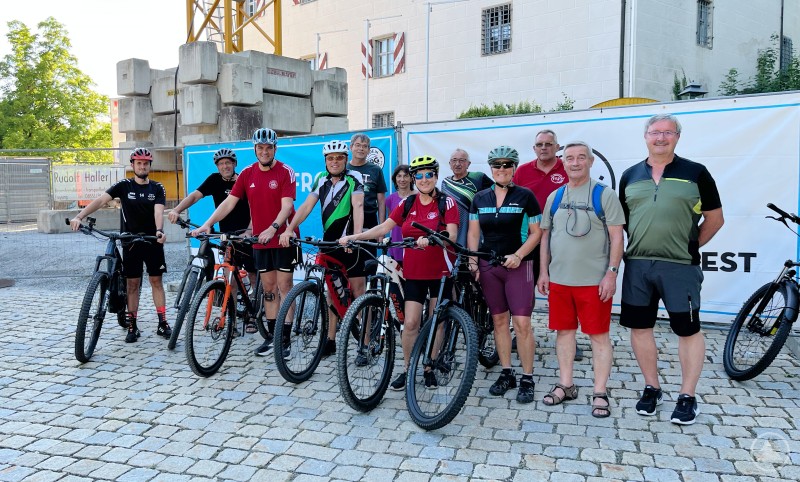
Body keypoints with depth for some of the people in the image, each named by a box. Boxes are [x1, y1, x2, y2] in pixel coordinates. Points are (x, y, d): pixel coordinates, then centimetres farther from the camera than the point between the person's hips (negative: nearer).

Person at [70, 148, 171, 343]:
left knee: (156, 281, 4)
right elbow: (100, 200, -12)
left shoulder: (157, 188, 0)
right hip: (130, 242, 0)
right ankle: (132, 326, 11)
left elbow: (158, 211, -15)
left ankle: (162, 323, 9)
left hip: (152, 241, 0)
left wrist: (159, 230, -34)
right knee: (133, 283, 4)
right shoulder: (124, 186, -1)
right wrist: (79, 216, -27)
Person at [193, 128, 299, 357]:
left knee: (284, 286, -1)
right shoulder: (247, 173, 4)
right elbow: (229, 202, 1)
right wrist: (208, 224, -11)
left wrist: (273, 228, -33)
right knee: (268, 287, 10)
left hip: (283, 238, -4)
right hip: (260, 240, 5)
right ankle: (271, 335, 18)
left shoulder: (285, 172, -9)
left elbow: (287, 205, -18)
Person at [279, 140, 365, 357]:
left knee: (358, 291, -3)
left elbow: (358, 206, -22)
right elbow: (307, 205, -2)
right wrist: (289, 229, -16)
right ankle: (331, 340, 20)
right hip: (329, 242, 5)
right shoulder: (322, 179, 5)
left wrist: (356, 236, -37)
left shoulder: (354, 178, -9)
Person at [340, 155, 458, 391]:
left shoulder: (446, 202, -5)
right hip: (414, 272, 2)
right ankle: (406, 369, 14)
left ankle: (429, 368, 23)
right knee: (410, 323, -1)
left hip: (440, 271, -2)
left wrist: (430, 239, -37)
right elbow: (383, 227, 0)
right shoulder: (407, 204, 6)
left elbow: (451, 235, -17)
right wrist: (354, 237, -11)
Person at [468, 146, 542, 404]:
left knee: (522, 323, -7)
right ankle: (506, 373, 20)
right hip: (488, 266, 4)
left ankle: (527, 379, 5)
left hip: (517, 265, -3)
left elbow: (536, 232, -2)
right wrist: (472, 261, -1)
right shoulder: (480, 198, 8)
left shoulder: (525, 196, -2)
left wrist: (518, 255, -15)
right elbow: (473, 233, 11)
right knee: (499, 320, 9)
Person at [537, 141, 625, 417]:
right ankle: (565, 386, 23)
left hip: (594, 280, -4)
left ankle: (600, 393, 11)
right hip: (559, 279, 5)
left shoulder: (604, 195, -2)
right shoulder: (555, 197, 11)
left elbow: (617, 236, -6)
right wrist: (543, 272, 9)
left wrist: (611, 273, -13)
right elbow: (545, 235, 14)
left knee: (598, 335, 2)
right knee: (564, 331, 11)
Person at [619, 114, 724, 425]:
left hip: (680, 266, -3)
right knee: (639, 327, 9)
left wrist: (691, 246, 4)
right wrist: (637, 246, 7)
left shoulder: (695, 173, 2)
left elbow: (715, 218, 6)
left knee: (688, 330, 4)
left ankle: (687, 396, 18)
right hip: (637, 265, 3)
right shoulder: (630, 176, 10)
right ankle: (652, 388, 25)